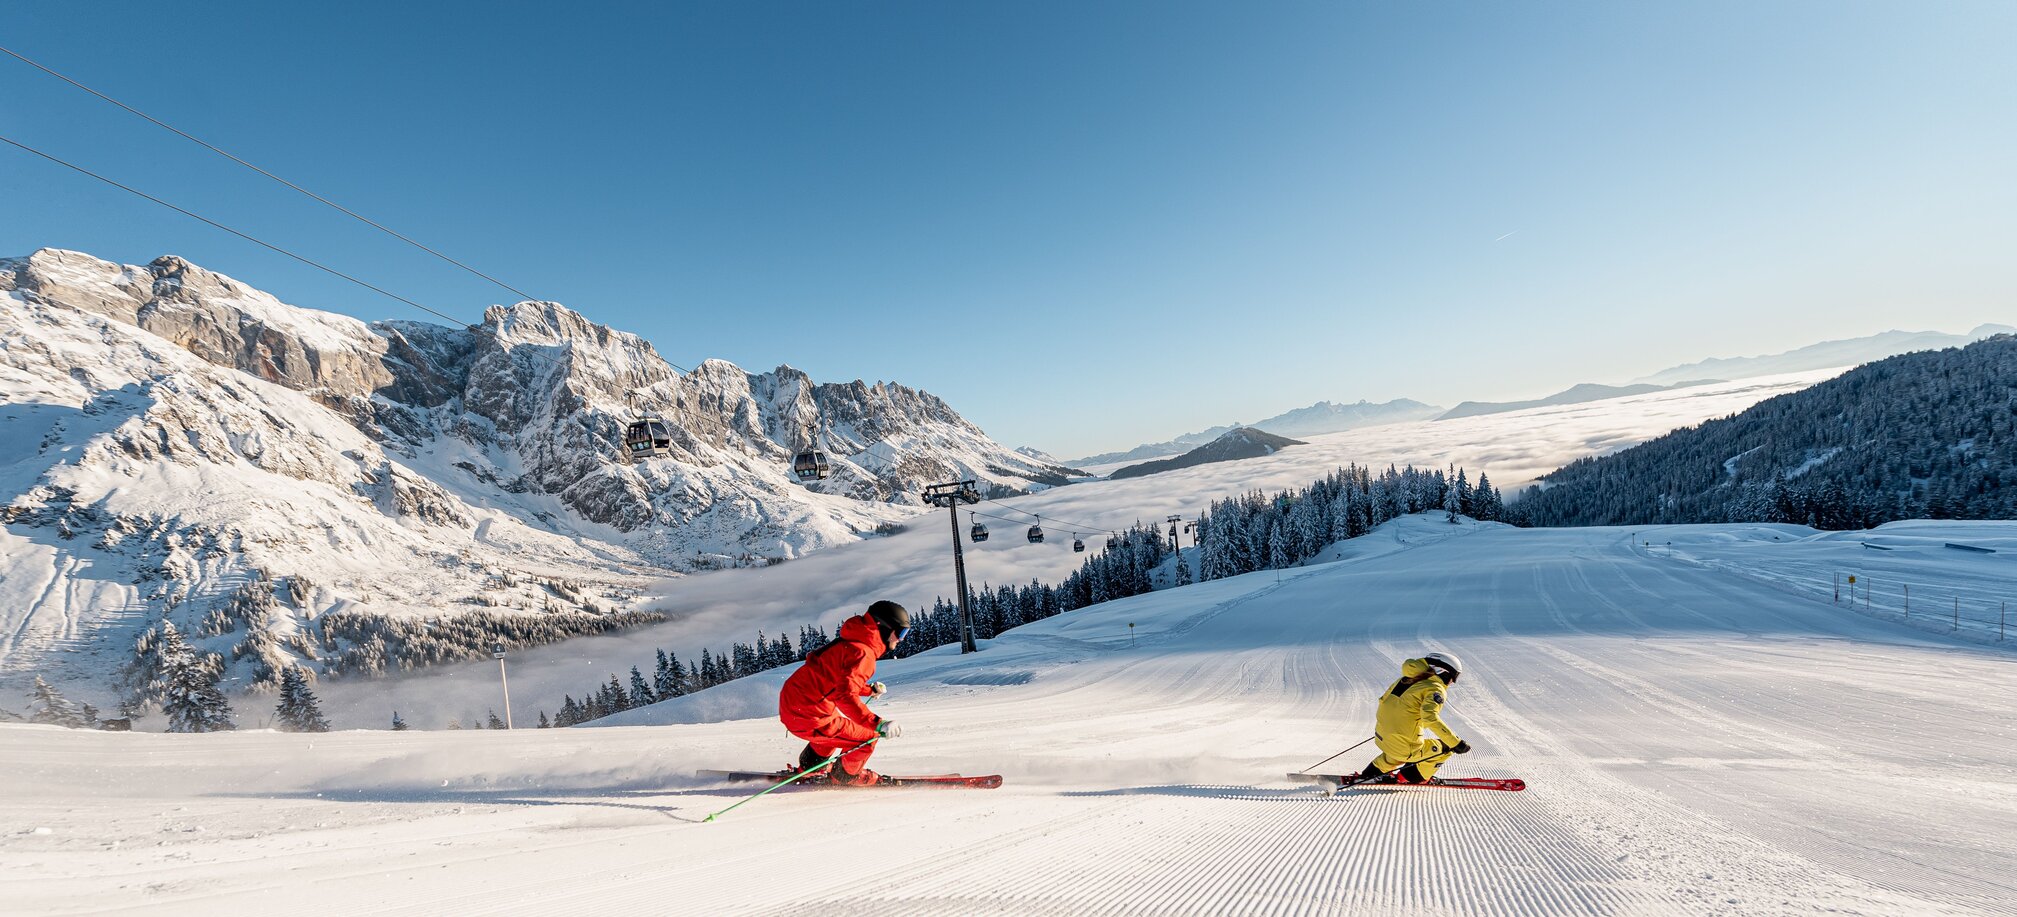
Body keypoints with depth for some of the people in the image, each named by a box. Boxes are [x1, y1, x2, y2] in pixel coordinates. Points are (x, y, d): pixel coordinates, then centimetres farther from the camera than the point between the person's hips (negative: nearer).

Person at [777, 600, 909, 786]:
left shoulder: (852, 643, 12)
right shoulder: (862, 653, -19)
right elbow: (846, 696, -32)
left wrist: (870, 690, 21)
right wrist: (878, 725, -35)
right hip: (807, 716, -10)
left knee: (840, 726, 35)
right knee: (866, 739, -1)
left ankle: (810, 769, 45)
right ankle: (847, 775, 25)